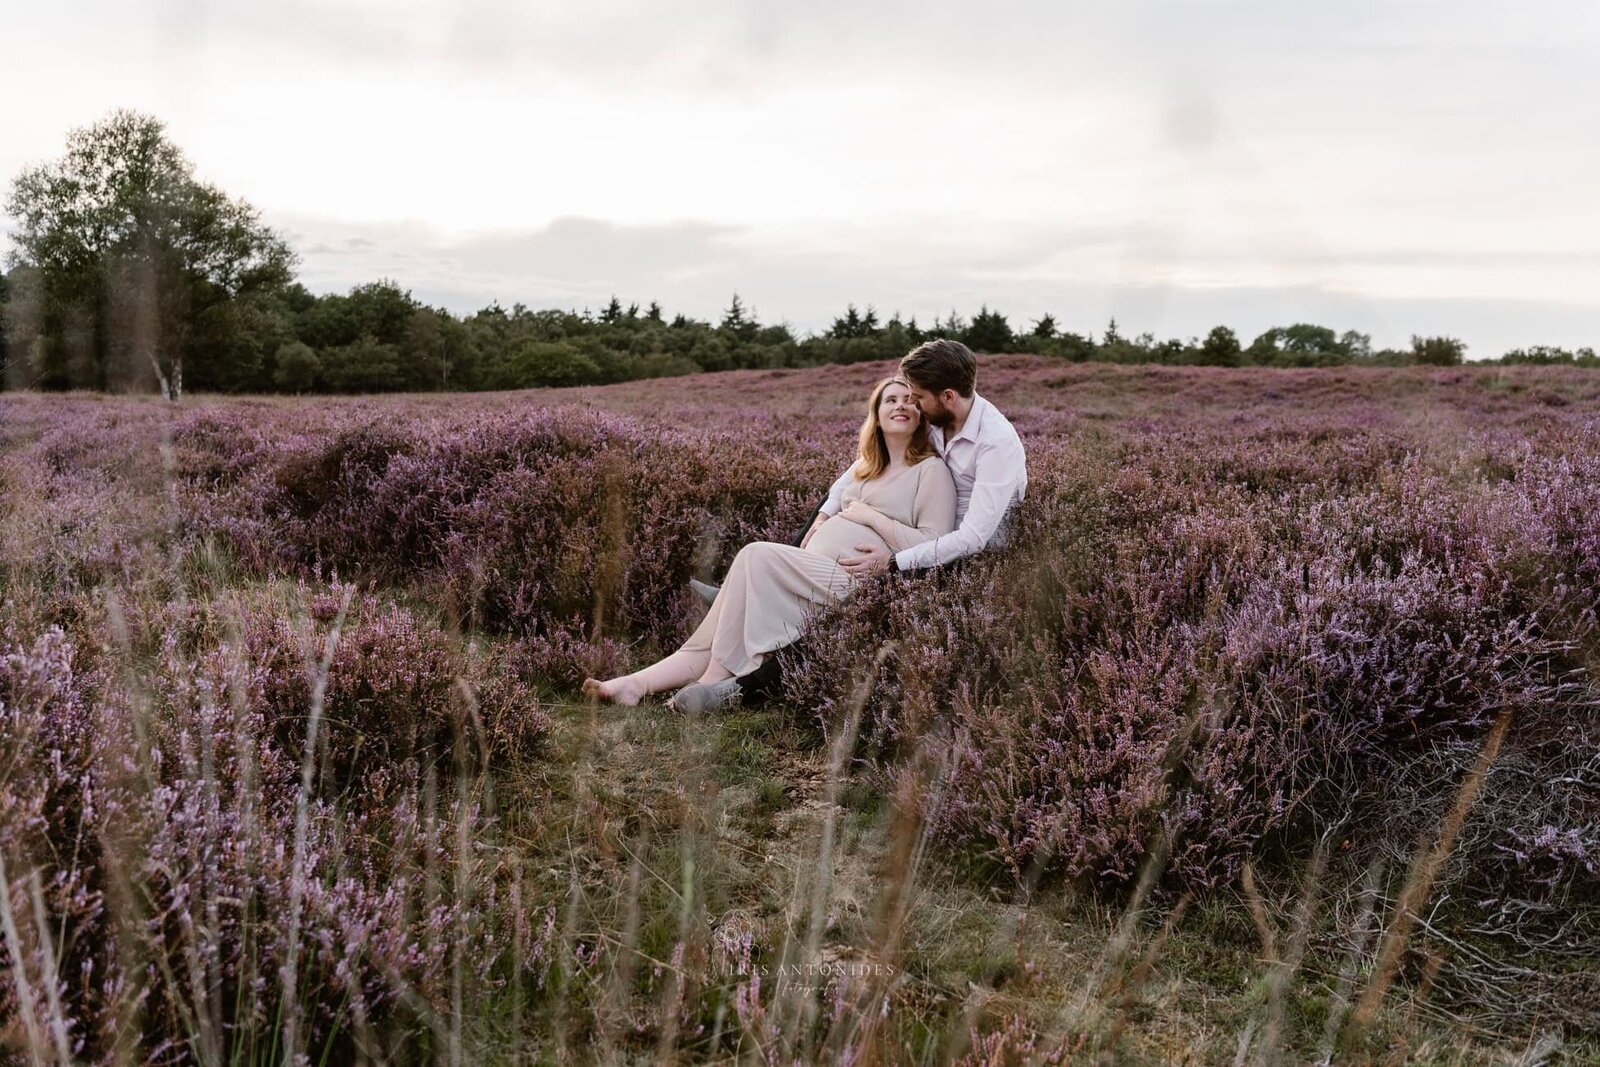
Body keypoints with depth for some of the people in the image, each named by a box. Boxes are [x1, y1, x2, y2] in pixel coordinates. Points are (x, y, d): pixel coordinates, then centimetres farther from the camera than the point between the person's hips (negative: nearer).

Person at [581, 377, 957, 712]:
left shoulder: (931, 470, 2)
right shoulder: (866, 466, 25)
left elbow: (934, 550, -8)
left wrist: (872, 516, -8)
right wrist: (824, 520, 12)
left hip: (854, 584, -7)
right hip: (814, 572, 7)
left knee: (757, 555, -25)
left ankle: (717, 679, -22)